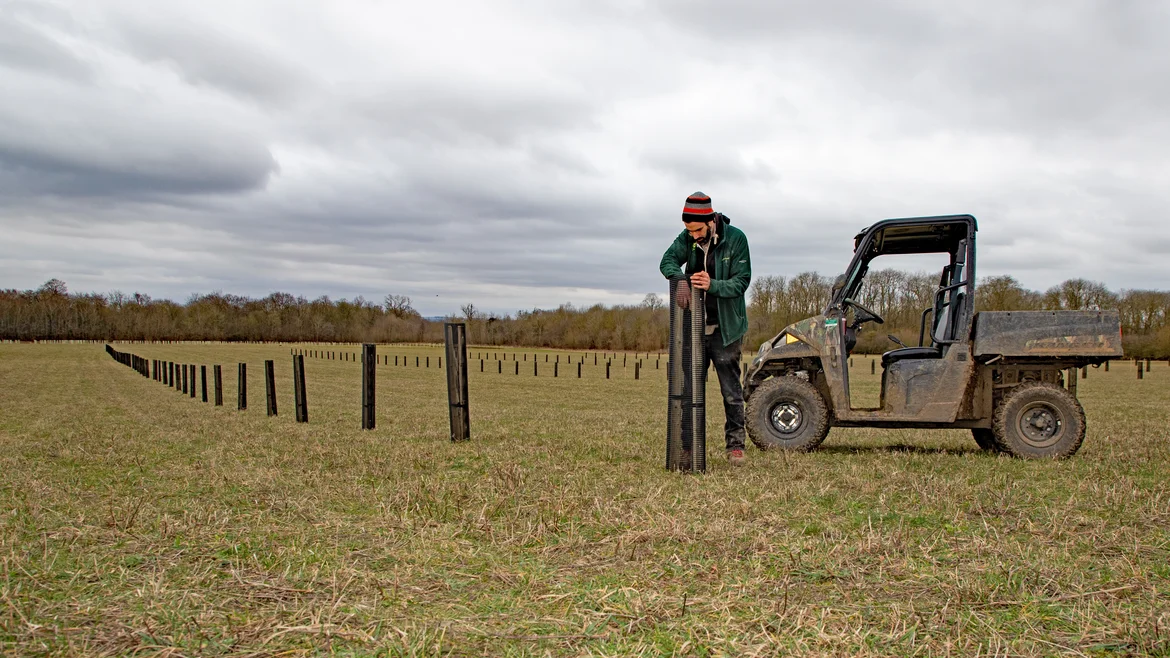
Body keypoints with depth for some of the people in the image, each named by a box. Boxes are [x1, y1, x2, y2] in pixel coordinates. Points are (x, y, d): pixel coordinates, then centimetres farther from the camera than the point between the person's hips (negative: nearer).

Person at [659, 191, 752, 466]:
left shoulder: (735, 238, -11)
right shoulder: (688, 238, -1)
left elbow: (741, 281, -14)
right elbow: (667, 260, -13)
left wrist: (712, 285, -31)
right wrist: (680, 278, -33)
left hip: (725, 328, -3)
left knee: (731, 390, 2)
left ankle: (735, 445, 11)